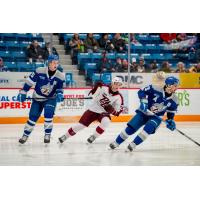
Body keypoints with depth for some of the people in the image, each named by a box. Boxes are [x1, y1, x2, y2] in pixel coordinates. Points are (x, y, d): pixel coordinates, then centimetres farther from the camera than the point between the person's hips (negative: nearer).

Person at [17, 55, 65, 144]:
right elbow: (29, 81, -11)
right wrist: (23, 92, -11)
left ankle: (47, 135, -5)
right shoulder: (40, 71, -20)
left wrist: (59, 94, -23)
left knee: (48, 115, -21)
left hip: (50, 99, 0)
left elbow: (60, 88, -1)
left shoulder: (60, 76, -13)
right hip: (37, 98, 0)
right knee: (32, 117, 0)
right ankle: (25, 135, 17)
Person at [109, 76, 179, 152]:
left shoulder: (174, 101, -9)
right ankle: (116, 143, 11)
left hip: (156, 117, 2)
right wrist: (143, 100, -28)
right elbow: (141, 91, -15)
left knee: (148, 128, -28)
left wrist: (170, 121, -10)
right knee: (131, 128, -9)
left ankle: (133, 144, -15)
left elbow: (171, 112, 6)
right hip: (144, 112, -2)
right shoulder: (156, 89, -21)